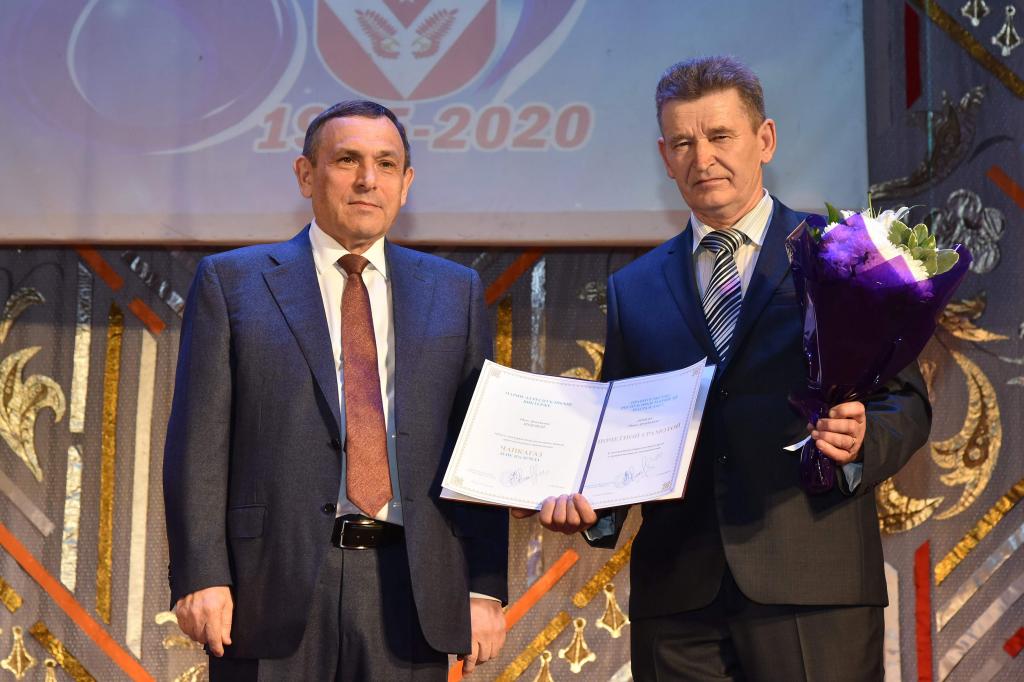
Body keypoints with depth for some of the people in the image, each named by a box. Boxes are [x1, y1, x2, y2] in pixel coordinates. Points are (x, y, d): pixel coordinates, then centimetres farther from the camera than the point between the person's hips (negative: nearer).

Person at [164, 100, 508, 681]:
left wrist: (485, 587, 1)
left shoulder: (456, 293, 12)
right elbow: (199, 445, 1)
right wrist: (202, 576, -8)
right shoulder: (231, 282, 6)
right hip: (274, 587, -2)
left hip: (411, 590, 2)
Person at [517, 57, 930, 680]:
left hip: (814, 584, -2)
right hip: (678, 593, 3)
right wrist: (588, 501, -4)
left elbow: (906, 400, 4)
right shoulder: (634, 289, 15)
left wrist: (862, 443, -17)